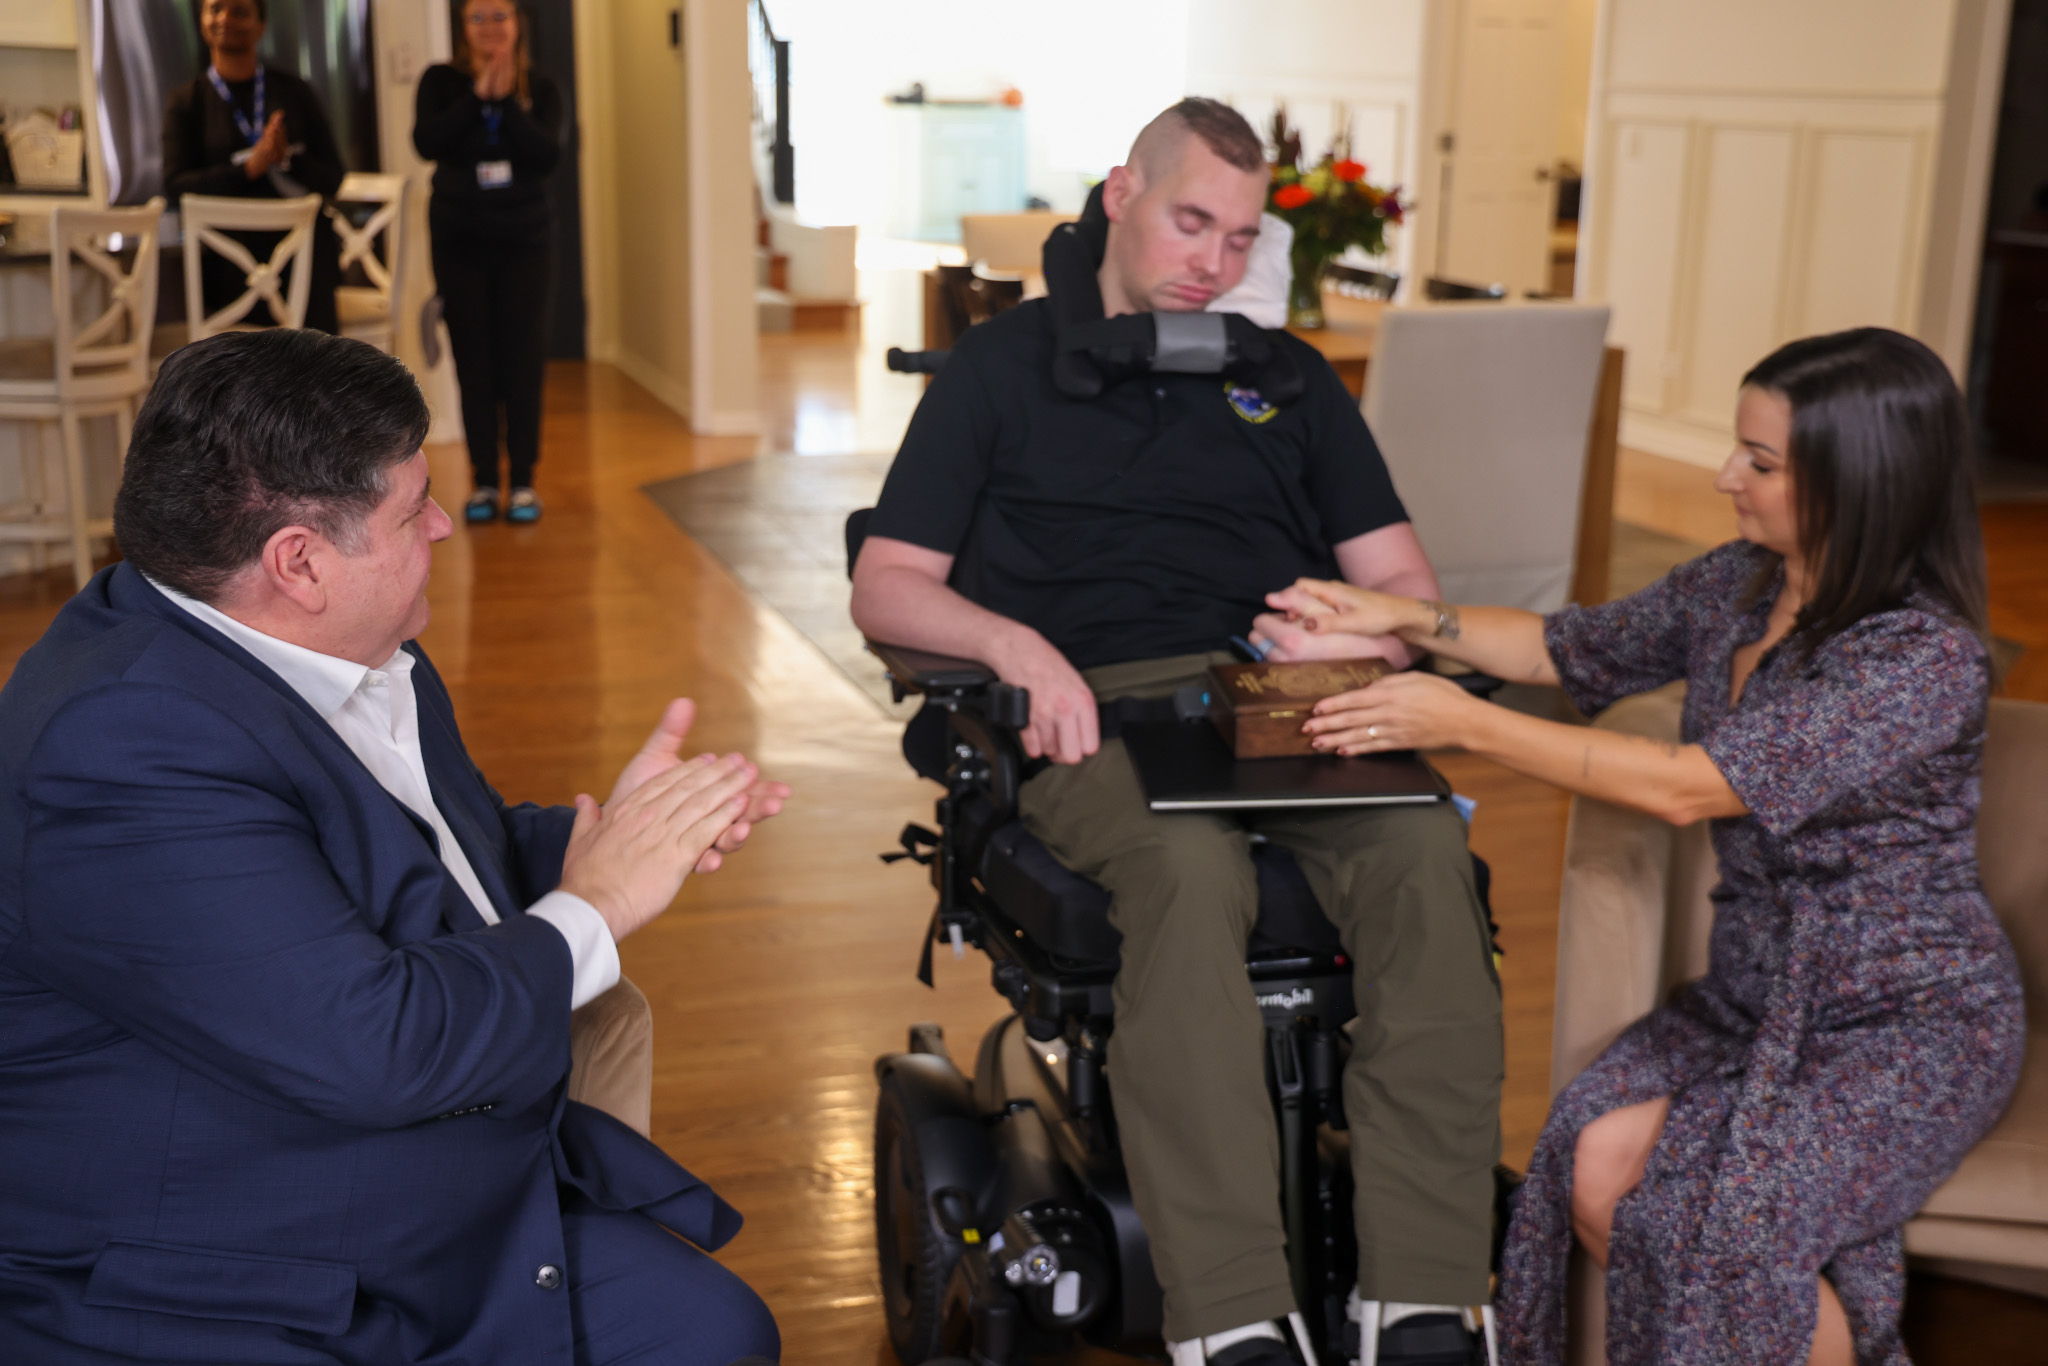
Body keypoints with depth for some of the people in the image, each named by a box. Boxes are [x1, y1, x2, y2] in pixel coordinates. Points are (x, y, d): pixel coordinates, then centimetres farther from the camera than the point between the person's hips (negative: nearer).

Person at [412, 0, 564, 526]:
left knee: (522, 359, -1)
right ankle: (483, 480, 8)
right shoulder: (442, 81, 0)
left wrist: (506, 100, -18)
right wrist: (478, 95, -18)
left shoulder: (539, 89, 2)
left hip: (524, 239, 0)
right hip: (460, 239, 0)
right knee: (473, 360, 1)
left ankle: (524, 480, 6)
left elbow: (548, 154, -13)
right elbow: (426, 142, -16)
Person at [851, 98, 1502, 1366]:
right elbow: (887, 584, 10)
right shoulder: (1004, 365, 17)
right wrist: (1014, 641, -11)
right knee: (1188, 867, -38)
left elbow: (1407, 584, 20)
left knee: (1427, 848, -31)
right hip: (1093, 713, -2)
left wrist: (1361, 636, -5)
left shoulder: (1290, 380, 25)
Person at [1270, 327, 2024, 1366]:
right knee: (1597, 1165, -18)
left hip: (1907, 1023, -6)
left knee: (1719, 1221, -26)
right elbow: (1573, 650, 14)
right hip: (1756, 991, 6)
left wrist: (1461, 723, -24)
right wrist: (1402, 618, 0)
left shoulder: (1923, 658, -23)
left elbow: (1687, 787, -28)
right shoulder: (1740, 585, 0)